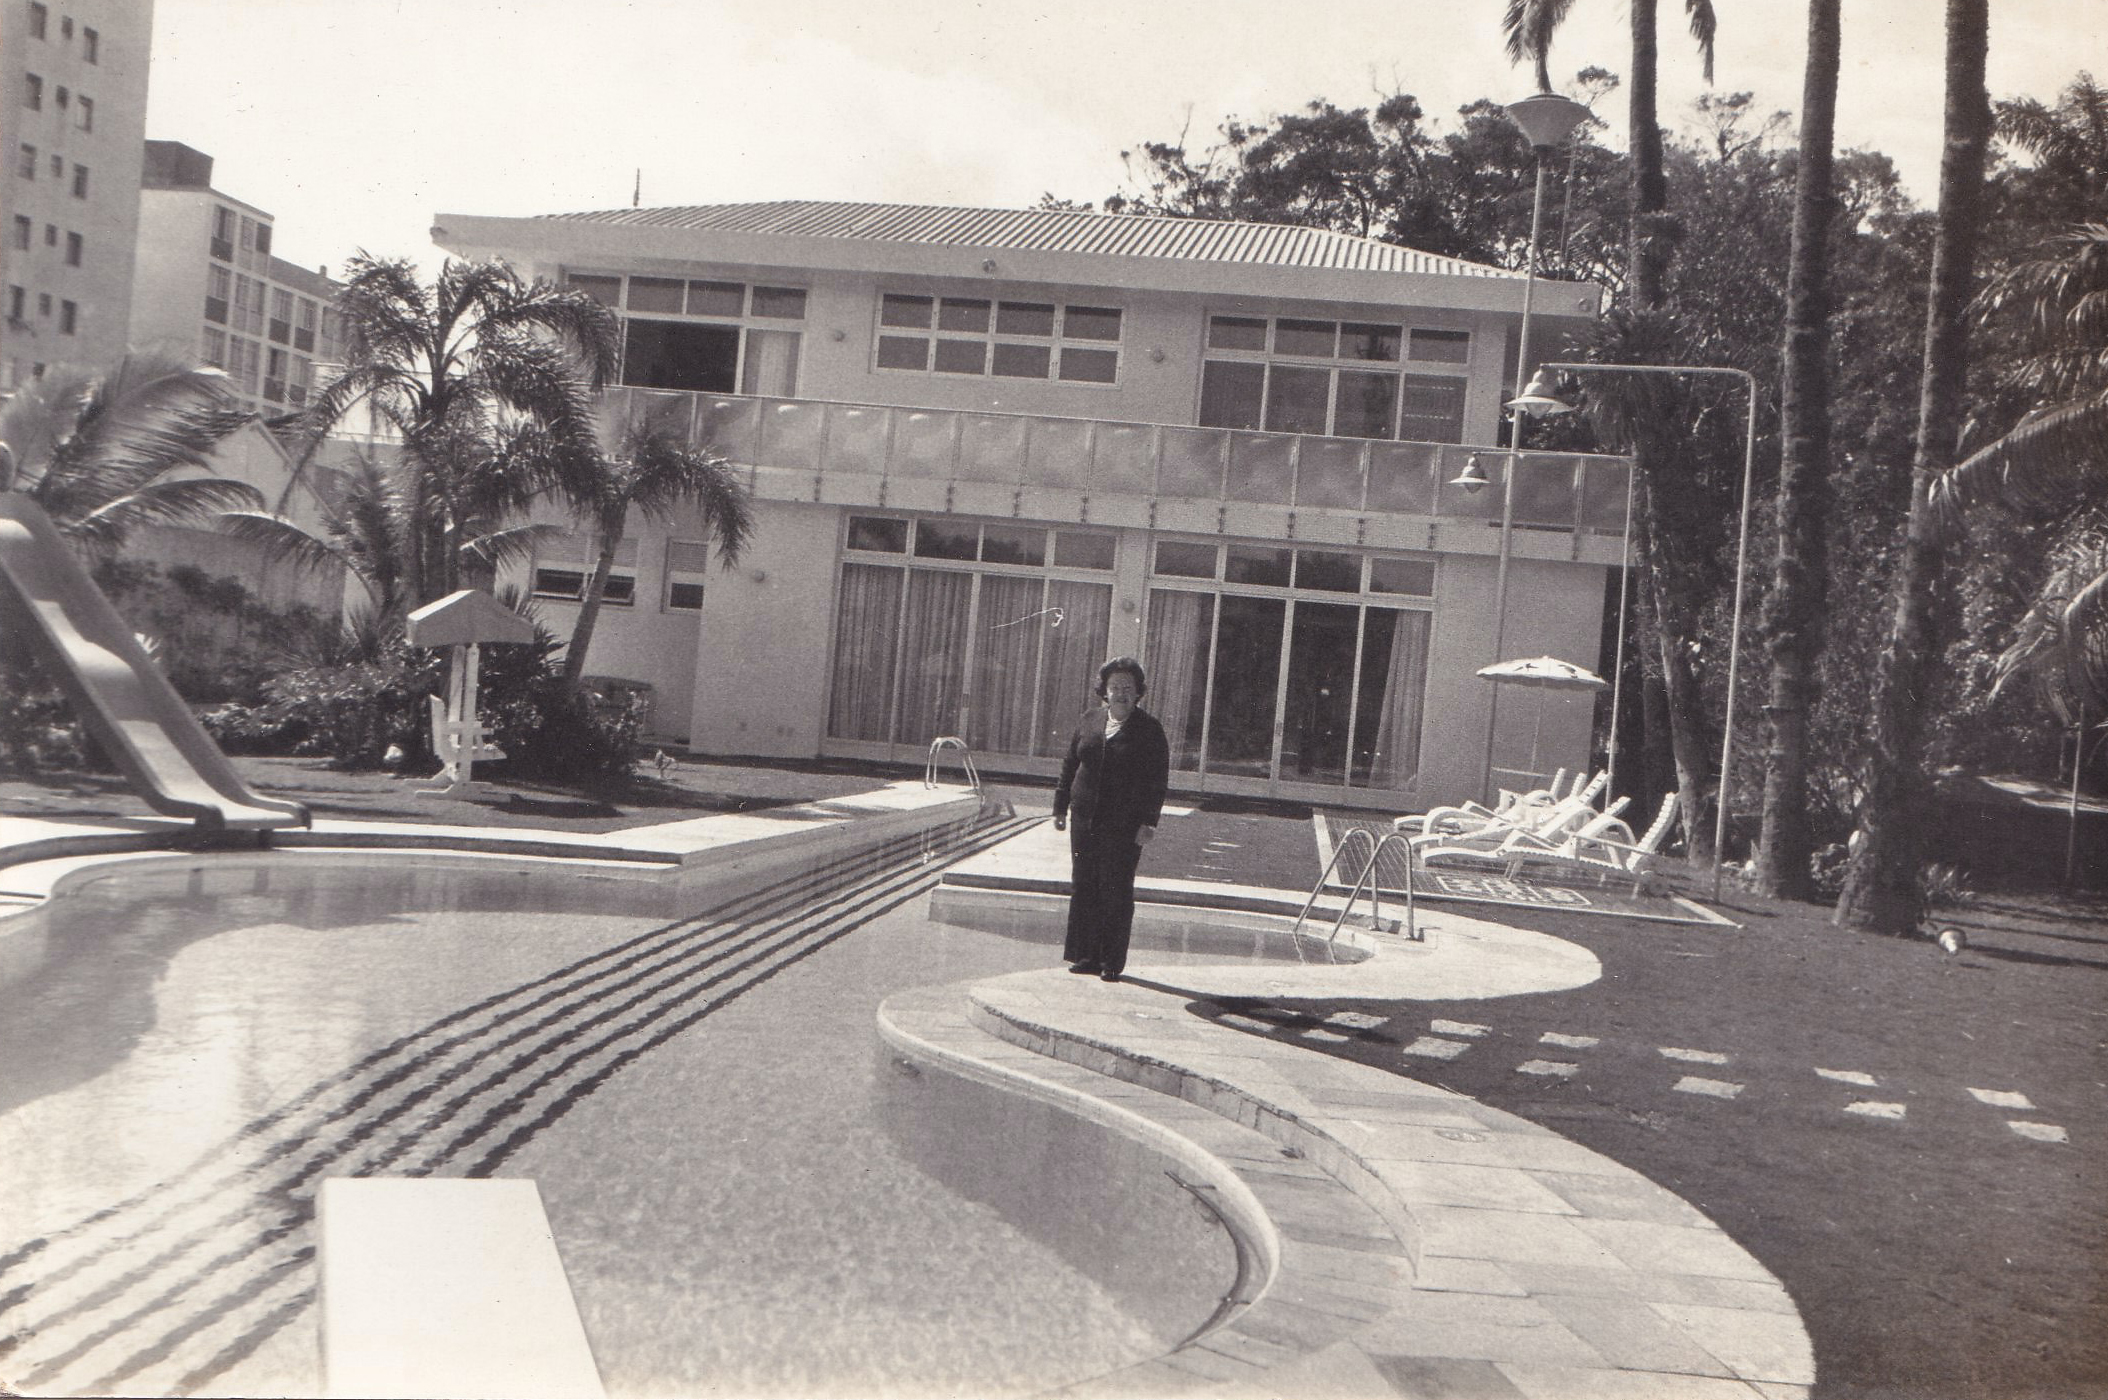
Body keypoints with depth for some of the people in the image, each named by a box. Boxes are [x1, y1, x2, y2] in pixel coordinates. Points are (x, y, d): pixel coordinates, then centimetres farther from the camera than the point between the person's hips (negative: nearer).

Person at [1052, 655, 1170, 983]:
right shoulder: (1090, 722, 11)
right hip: (1085, 820, 4)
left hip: (1124, 825, -4)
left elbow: (1158, 780, -4)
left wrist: (1148, 822, -11)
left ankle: (1112, 962, 5)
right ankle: (1086, 956, 14)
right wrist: (1061, 807, 11)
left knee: (1116, 891, -3)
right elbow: (1070, 767, 16)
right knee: (1083, 888, 5)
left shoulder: (1148, 729, -1)